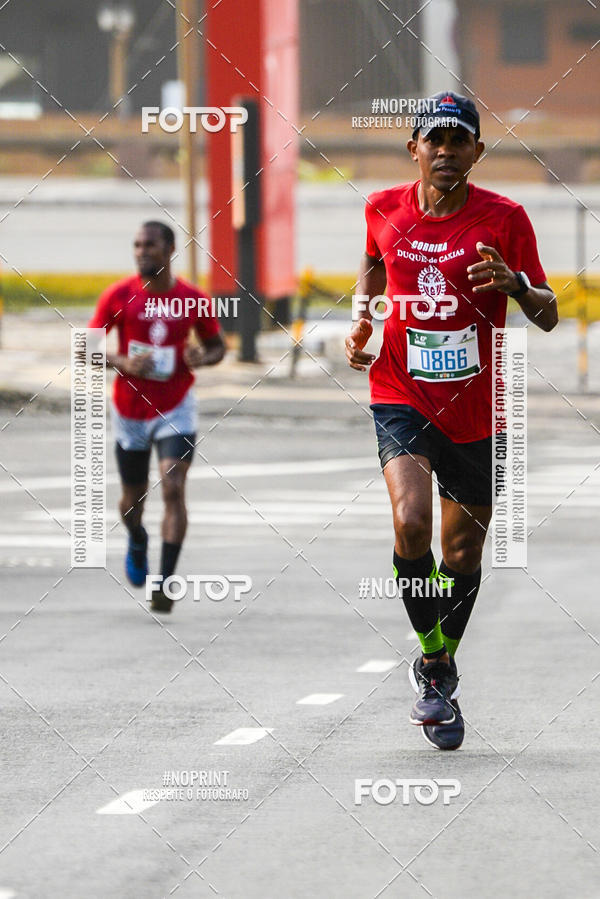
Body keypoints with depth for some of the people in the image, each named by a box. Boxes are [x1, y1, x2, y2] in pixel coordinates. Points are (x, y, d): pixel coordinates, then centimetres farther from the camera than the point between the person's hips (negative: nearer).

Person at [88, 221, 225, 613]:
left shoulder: (194, 299, -5)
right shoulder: (119, 296, -7)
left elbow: (217, 346, 10)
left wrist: (203, 358, -14)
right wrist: (121, 363, -19)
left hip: (175, 410, -1)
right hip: (129, 410, 1)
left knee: (173, 489, -17)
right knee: (133, 499, 13)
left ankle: (165, 581, -17)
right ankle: (137, 541, 48)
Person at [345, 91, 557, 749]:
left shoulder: (504, 219, -6)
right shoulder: (384, 210, 0)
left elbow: (548, 317, -5)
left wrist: (516, 285, -25)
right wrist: (360, 327, 8)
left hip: (477, 410, 0)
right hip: (401, 397, 0)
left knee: (463, 554, 10)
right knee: (410, 521, -24)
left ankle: (443, 664, 36)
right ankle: (431, 660, -5)